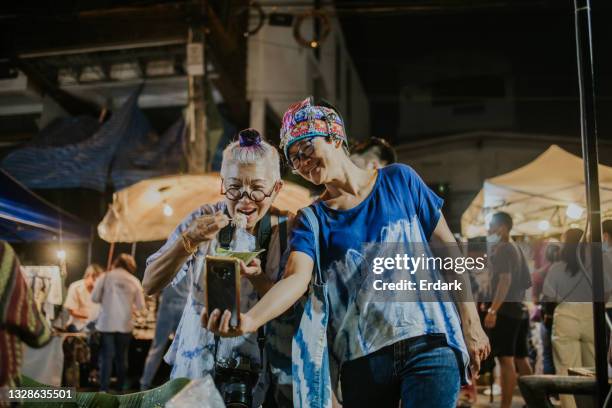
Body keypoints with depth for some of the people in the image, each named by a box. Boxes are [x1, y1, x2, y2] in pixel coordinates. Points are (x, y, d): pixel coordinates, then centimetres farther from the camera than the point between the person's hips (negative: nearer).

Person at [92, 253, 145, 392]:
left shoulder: (106, 276, -1)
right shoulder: (134, 281, 2)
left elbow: (94, 298, -2)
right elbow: (140, 305, 3)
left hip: (107, 323, -1)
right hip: (125, 324, 1)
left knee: (106, 357, 1)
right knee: (122, 357, 12)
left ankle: (104, 390, -3)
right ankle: (120, 389, 18)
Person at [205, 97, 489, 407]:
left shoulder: (399, 180, 4)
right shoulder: (312, 220, 5)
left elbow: (447, 249, 7)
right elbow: (296, 278, -13)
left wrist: (471, 323, 2)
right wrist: (249, 320, -32)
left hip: (429, 343, -2)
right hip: (362, 358, 2)